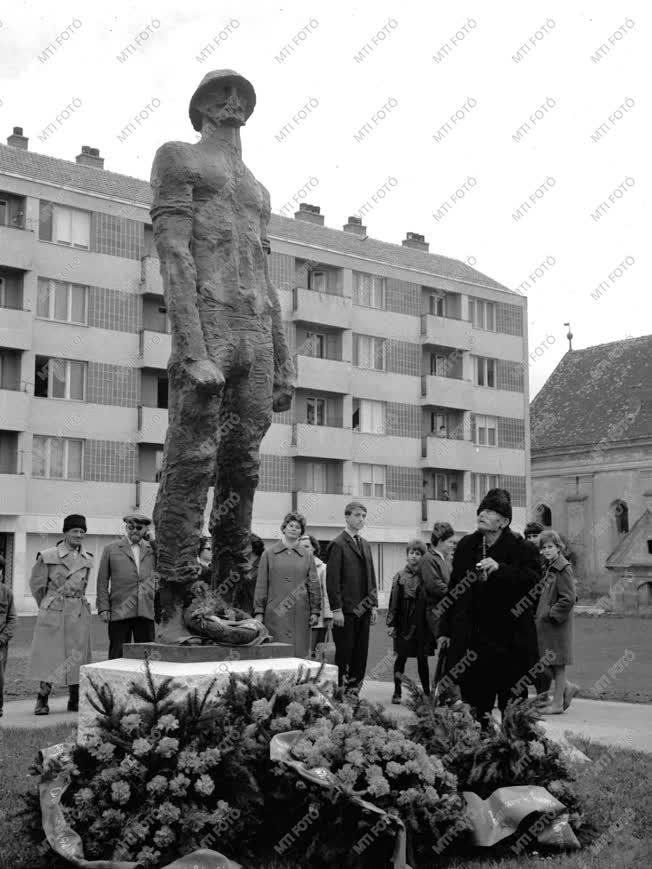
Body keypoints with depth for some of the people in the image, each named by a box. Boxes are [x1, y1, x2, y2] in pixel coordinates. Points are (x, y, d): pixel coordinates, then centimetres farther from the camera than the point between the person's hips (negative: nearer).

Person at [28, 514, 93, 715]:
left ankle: (75, 701, 10)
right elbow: (36, 584, 6)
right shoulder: (48, 556, -3)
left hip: (79, 613, 4)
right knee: (49, 653, -4)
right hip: (53, 613, -4)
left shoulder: (87, 560, 10)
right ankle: (42, 700, 4)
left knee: (77, 655, 3)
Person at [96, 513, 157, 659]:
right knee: (118, 657, -1)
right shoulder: (110, 549, 9)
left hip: (146, 613, 2)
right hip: (119, 612, -2)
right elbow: (102, 581, 6)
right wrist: (103, 608, 0)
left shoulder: (152, 550, 14)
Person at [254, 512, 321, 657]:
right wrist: (259, 612, 0)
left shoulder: (307, 556, 11)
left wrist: (315, 611, 4)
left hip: (301, 614, 2)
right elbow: (261, 585, 5)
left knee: (300, 653, 0)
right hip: (275, 612, -2)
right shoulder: (269, 554, 6)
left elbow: (314, 585, 10)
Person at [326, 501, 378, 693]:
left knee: (361, 655, 6)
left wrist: (374, 605, 11)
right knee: (344, 655, -2)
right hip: (346, 611, -7)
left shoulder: (365, 545, 16)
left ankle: (354, 691, 12)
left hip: (364, 610, 7)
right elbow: (332, 580, -11)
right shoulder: (338, 544, -7)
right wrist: (336, 609, -15)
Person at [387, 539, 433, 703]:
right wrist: (391, 623, -5)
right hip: (404, 623, 0)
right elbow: (394, 602, 1)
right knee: (401, 657, 2)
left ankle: (426, 692, 13)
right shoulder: (400, 576, 3)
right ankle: (397, 692, 9)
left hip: (422, 624, 0)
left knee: (422, 658, 6)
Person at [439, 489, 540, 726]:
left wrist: (499, 569, -30)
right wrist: (446, 631, 13)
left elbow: (533, 582, -19)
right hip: (471, 641, 4)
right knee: (474, 701, 7)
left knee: (512, 704, 2)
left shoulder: (522, 550, -4)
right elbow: (453, 590, 14)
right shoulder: (465, 546, 10)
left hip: (511, 642, -4)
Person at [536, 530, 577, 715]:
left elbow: (568, 599, -18)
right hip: (545, 623, 8)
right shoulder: (549, 567, 13)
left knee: (557, 664, 0)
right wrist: (540, 614, 11)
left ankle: (557, 703, 7)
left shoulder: (563, 568, -14)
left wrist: (550, 614, -16)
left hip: (557, 623, -8)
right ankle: (566, 688, 25)